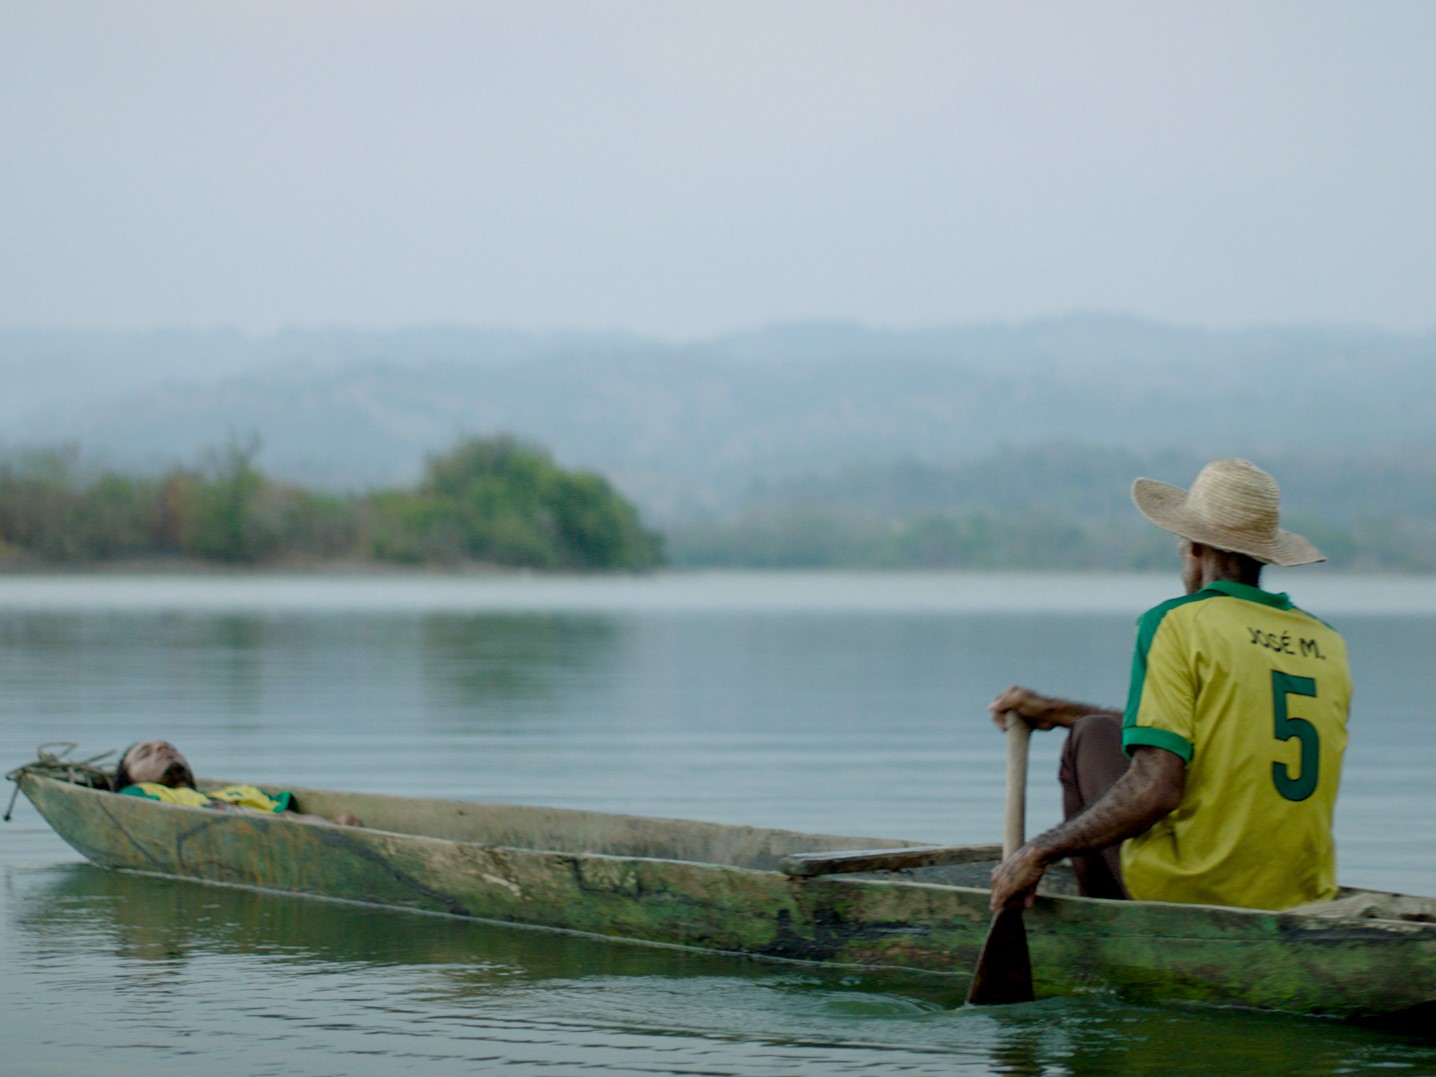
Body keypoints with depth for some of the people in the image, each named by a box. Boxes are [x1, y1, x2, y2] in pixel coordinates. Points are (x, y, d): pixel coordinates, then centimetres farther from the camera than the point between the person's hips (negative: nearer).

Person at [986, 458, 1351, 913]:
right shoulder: (1329, 645, 9)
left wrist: (1038, 853, -10)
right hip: (1303, 901, 6)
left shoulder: (1177, 625, -10)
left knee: (1092, 737, 20)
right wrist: (1054, 711, 29)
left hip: (1187, 893, -6)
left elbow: (1154, 790, -20)